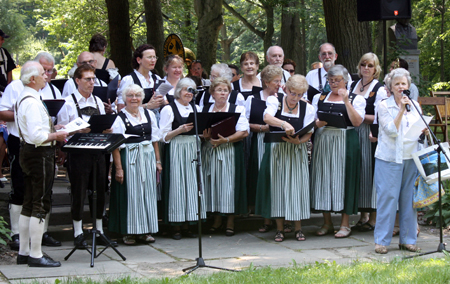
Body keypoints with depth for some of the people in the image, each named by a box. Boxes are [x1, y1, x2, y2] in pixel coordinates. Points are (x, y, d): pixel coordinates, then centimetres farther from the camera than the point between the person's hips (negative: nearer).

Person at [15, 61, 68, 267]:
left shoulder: (22, 99, 13)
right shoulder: (32, 102, -19)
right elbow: (37, 136, -25)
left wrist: (52, 128, 14)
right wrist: (55, 136, -11)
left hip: (29, 151, 11)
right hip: (40, 155, -11)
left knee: (29, 204, 14)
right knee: (40, 204, -5)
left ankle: (24, 252, 21)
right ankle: (35, 255, 0)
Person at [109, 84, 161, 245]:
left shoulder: (149, 115, 10)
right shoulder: (119, 118, -6)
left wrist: (158, 161, 10)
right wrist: (118, 168, -15)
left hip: (148, 158, 5)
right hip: (129, 158, -5)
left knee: (148, 193, 6)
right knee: (130, 194, -3)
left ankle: (145, 231, 14)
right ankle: (129, 232, 5)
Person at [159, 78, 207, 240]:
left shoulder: (196, 109, 15)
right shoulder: (169, 110, -2)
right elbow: (164, 137, -6)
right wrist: (179, 130, -19)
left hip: (193, 150, 5)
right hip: (176, 152, -5)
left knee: (192, 184, 2)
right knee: (177, 185, -5)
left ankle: (186, 226, 9)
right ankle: (176, 228, 2)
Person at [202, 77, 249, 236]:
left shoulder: (237, 110, 4)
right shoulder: (205, 110, 13)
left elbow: (244, 132, -5)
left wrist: (226, 140, -16)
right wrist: (205, 136, -11)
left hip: (230, 153, -3)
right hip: (209, 152, 3)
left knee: (229, 183, -5)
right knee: (213, 183, 1)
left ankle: (230, 222, 2)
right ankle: (217, 220, 12)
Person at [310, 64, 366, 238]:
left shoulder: (356, 99, 5)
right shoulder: (319, 98, 15)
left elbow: (357, 122, -10)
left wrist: (346, 101, -14)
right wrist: (318, 123, -12)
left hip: (345, 143, -3)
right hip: (323, 141, 3)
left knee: (343, 178, -4)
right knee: (323, 178, 2)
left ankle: (345, 224, 3)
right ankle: (327, 223, 12)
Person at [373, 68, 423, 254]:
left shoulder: (415, 105, 12)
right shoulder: (384, 106, -2)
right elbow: (392, 130, -13)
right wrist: (401, 110, -18)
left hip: (411, 157, 4)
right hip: (389, 157, -4)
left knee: (409, 198, 6)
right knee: (387, 197, -5)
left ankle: (408, 239, 14)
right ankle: (382, 240, 2)